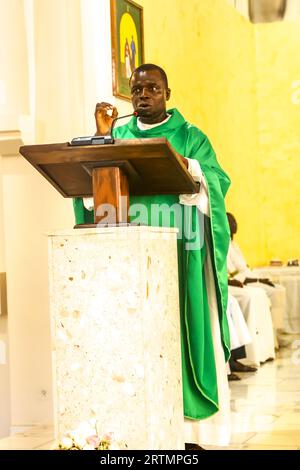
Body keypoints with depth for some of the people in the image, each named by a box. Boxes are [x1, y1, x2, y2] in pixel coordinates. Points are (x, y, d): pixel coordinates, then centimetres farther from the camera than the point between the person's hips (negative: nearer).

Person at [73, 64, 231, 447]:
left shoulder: (190, 136, 7)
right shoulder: (119, 134, 16)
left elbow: (219, 181, -6)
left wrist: (184, 164, -23)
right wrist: (101, 137, -9)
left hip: (178, 250, -3)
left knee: (180, 330, -5)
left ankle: (188, 425, -1)